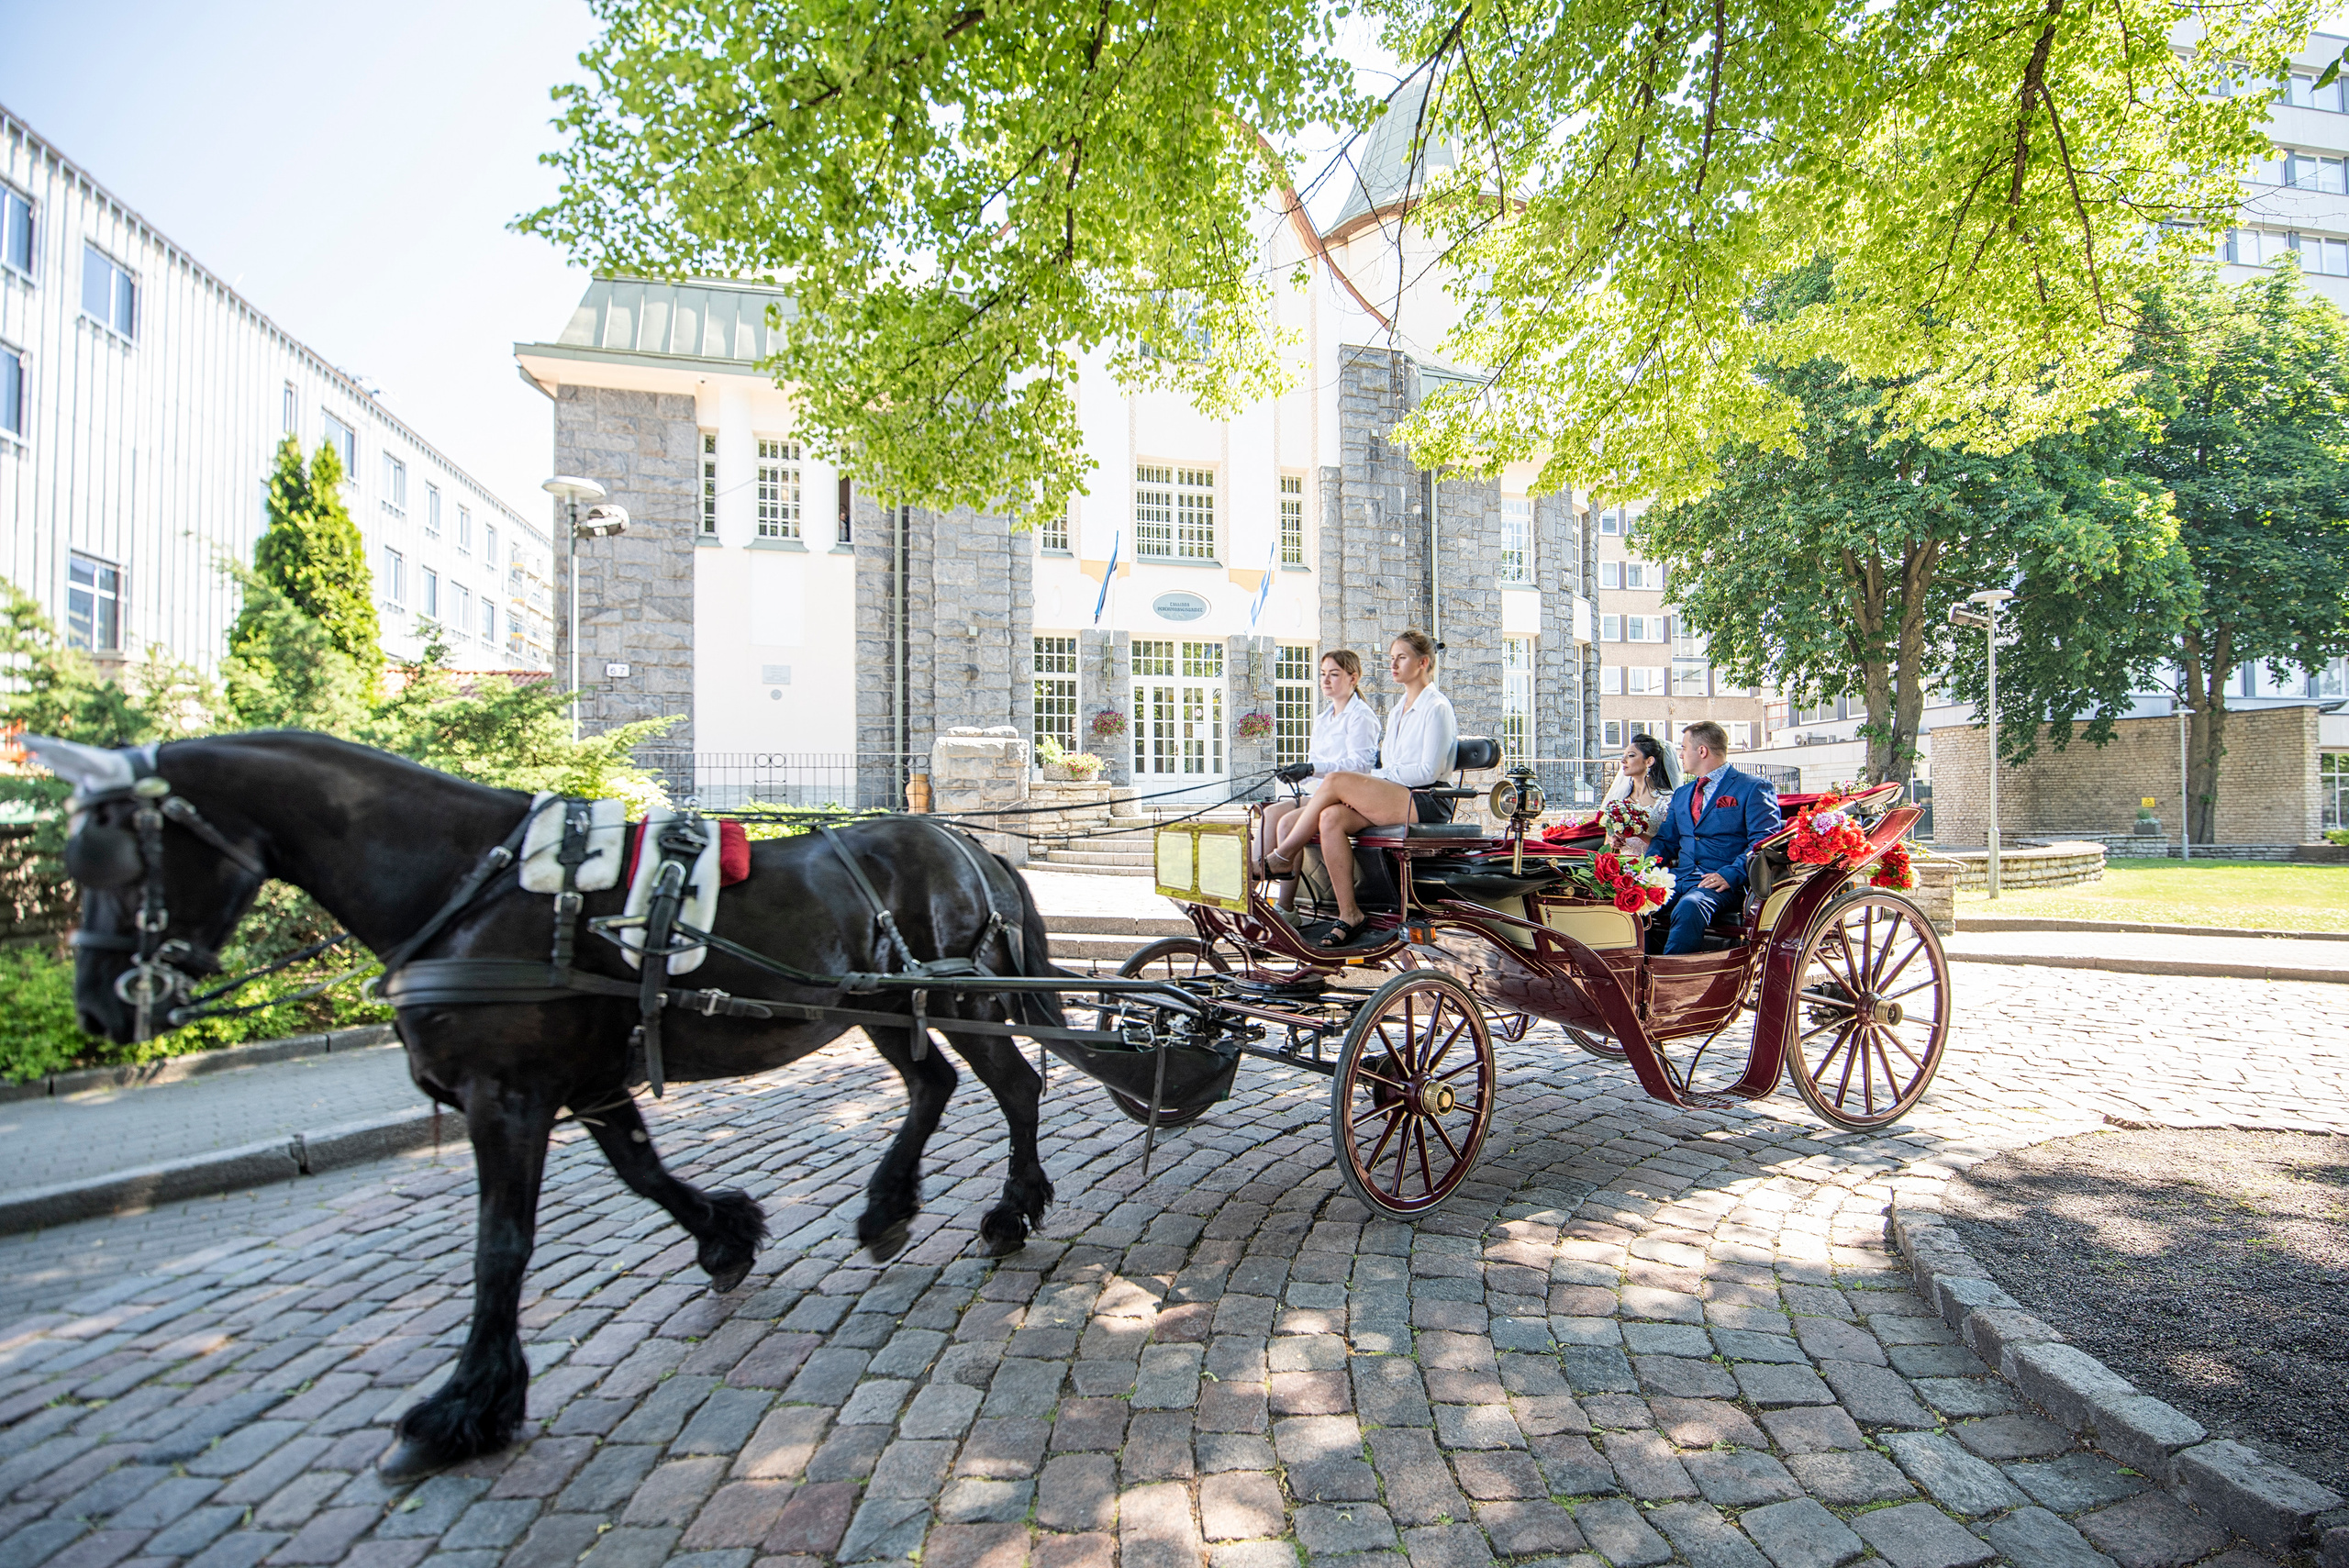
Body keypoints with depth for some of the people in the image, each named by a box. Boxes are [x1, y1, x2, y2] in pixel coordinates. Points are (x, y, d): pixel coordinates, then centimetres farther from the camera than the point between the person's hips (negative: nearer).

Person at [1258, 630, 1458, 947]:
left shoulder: (1436, 707, -1)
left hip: (1428, 802, -7)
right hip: (1391, 798, 8)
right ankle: (1349, 915, -22)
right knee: (1331, 817, -22)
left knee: (1336, 781, -25)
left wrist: (1372, 776, -14)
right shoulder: (1396, 711, 24)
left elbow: (1428, 771, -12)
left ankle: (1283, 858, -13)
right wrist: (1362, 785, -2)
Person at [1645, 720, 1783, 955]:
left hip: (1721, 883, -6)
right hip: (1679, 880, 6)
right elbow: (1666, 840, 25)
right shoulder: (1681, 794, 27)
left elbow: (1764, 842, -5)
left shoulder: (1753, 788, 5)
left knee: (1689, 908, -38)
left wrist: (1730, 875, -20)